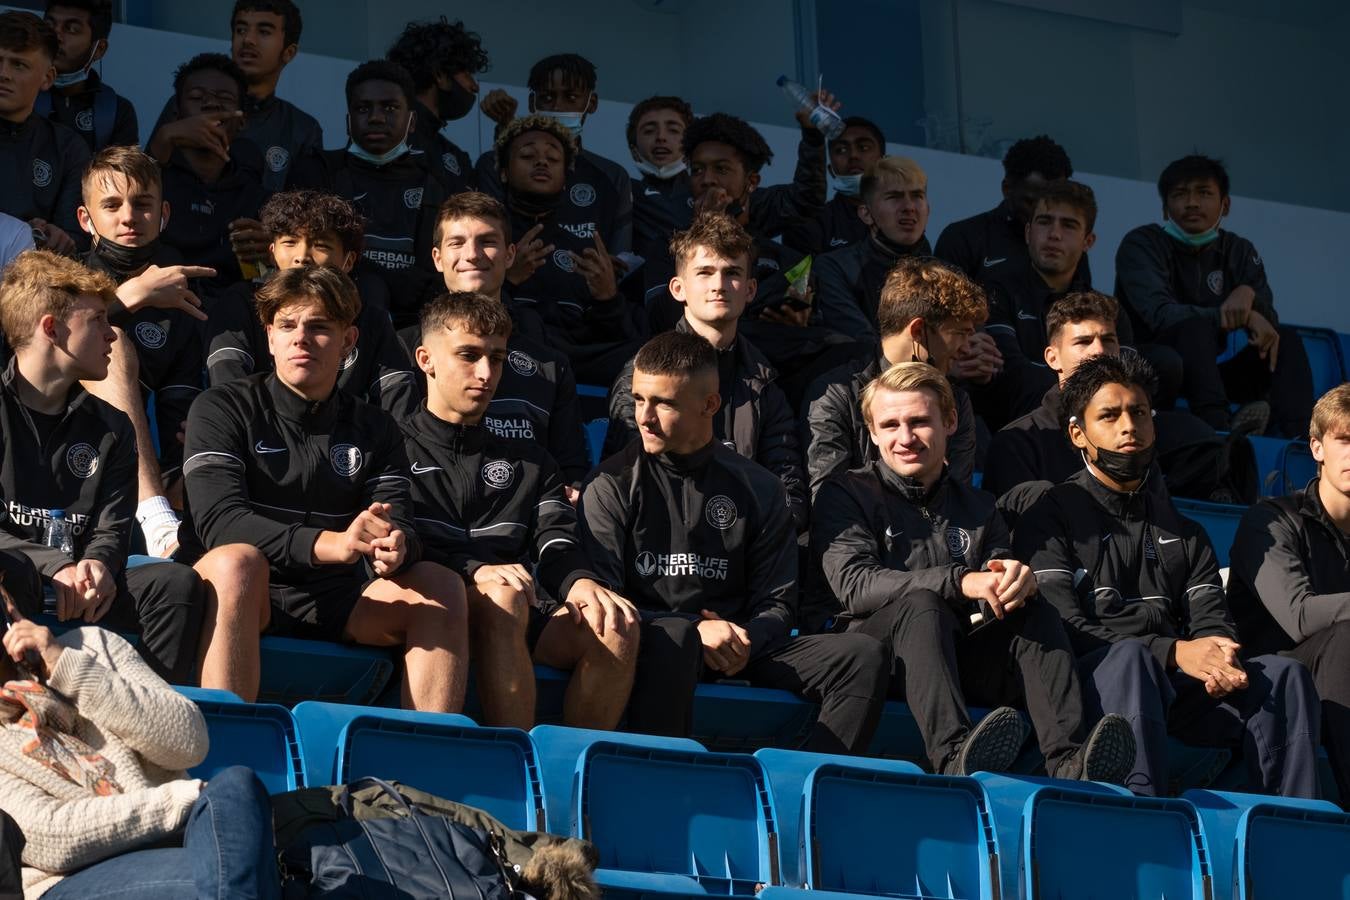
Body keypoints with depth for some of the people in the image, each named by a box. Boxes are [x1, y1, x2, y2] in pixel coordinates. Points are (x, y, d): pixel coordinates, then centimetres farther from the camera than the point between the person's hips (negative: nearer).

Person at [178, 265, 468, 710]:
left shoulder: (374, 428, 14)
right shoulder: (222, 409, 0)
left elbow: (399, 530, 1)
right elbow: (218, 522, -16)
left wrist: (395, 549, -27)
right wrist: (331, 544, -30)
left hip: (330, 606, 4)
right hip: (240, 594, -4)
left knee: (440, 585, -16)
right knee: (236, 561, -35)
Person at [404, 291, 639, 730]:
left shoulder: (529, 461, 29)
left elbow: (556, 544, 13)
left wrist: (581, 582, -12)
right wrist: (474, 571, -21)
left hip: (526, 615, 5)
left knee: (616, 624, -24)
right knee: (502, 600, -37)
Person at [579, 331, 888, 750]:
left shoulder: (758, 488, 12)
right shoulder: (612, 486, 4)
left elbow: (778, 605, 12)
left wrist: (744, 640, -11)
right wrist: (694, 630, -17)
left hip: (738, 648, 4)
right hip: (648, 644, -4)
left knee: (862, 656, -17)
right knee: (673, 637, -40)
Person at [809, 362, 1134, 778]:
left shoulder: (977, 508, 22)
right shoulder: (847, 494, 7)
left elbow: (995, 599, 10)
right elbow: (853, 585, -10)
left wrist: (1019, 580, -17)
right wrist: (960, 583, -22)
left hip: (952, 658, 4)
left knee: (1037, 614, -18)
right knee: (921, 605, -33)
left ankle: (1067, 760, -42)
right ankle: (954, 756, -58)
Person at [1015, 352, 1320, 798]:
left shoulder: (1183, 531, 26)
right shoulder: (1052, 516, 9)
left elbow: (1211, 621, 14)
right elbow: (1065, 626, -5)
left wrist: (1223, 661, -13)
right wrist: (1173, 652, -16)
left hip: (1175, 692, 5)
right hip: (1090, 682, -5)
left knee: (1284, 674, -19)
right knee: (1129, 657, -37)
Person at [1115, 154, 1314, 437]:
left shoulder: (1238, 251, 6)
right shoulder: (1142, 244, -9)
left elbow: (1268, 322, -3)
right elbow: (1160, 316, -25)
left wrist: (1249, 295, -26)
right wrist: (1244, 318, -29)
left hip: (1206, 372, 6)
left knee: (1285, 339, -11)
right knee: (1195, 326, -31)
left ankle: (1301, 438, -37)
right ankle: (1220, 428, -58)